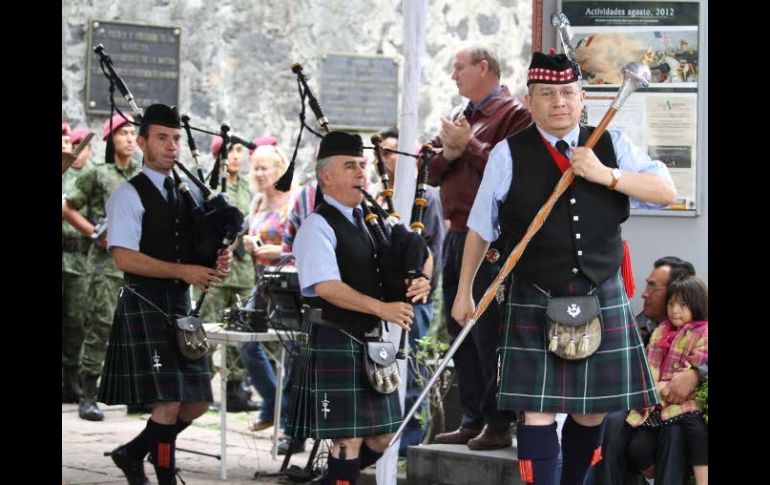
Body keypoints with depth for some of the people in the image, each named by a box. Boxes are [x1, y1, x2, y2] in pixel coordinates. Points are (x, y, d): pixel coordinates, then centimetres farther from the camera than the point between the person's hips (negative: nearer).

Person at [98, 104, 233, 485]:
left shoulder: (186, 194, 14)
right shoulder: (129, 196, -7)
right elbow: (124, 257, -16)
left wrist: (220, 264, -4)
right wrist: (183, 271, -21)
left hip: (180, 305, 7)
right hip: (144, 306, -7)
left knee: (196, 403, 8)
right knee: (169, 402, -10)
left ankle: (133, 453, 25)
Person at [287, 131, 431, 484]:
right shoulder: (318, 226, -10)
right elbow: (325, 286, -22)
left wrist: (420, 281, -2)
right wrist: (382, 308, -27)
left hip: (373, 342, 8)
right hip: (337, 344, -8)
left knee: (382, 435, 12)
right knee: (348, 438, -6)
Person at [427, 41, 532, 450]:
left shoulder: (513, 114, -7)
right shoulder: (458, 117, 20)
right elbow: (432, 171, 17)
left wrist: (469, 145, -14)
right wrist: (448, 153, -3)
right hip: (455, 234, 9)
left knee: (489, 334, -9)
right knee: (460, 333, 11)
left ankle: (498, 425, -5)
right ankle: (472, 420, 18)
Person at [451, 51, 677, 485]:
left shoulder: (611, 146, 5)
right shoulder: (509, 155, -1)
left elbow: (667, 191, -1)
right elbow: (480, 228, 7)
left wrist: (606, 175, -13)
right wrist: (464, 292, 11)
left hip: (602, 299, 2)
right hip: (536, 302, -2)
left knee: (592, 412, 9)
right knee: (538, 409, -7)